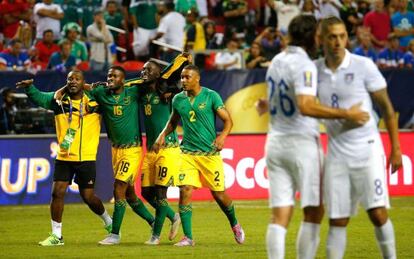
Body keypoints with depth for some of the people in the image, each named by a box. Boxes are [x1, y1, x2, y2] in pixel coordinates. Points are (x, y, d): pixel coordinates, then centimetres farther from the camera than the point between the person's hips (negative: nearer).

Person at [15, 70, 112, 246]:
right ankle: (56, 235, 4)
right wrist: (29, 87, -25)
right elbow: (38, 98, -8)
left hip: (87, 159, -2)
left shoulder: (94, 101, -1)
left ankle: (108, 221, 30)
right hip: (64, 157, 2)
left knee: (88, 196, 2)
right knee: (57, 192, -5)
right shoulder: (59, 100, 2)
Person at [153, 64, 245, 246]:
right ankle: (188, 237, -6)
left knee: (219, 194, 3)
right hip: (187, 152, 3)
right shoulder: (178, 99, 7)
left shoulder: (211, 96, -5)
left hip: (210, 152, -3)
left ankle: (235, 225, 30)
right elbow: (173, 121, 24)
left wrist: (223, 136, -23)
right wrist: (162, 135, 6)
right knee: (185, 191, -12)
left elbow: (228, 120, -4)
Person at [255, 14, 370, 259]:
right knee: (313, 212, 2)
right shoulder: (304, 65, -13)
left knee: (280, 216, 2)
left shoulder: (277, 61, 11)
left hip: (275, 143, 7)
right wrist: (346, 114, -24)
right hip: (302, 143, -7)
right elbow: (306, 106, -26)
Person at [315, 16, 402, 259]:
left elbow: (387, 107, -2)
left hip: (367, 149, -3)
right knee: (337, 221, 2)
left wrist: (396, 149, -4)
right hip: (337, 154, 3)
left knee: (378, 212, -12)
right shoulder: (315, 70, 3)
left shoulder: (363, 66, -7)